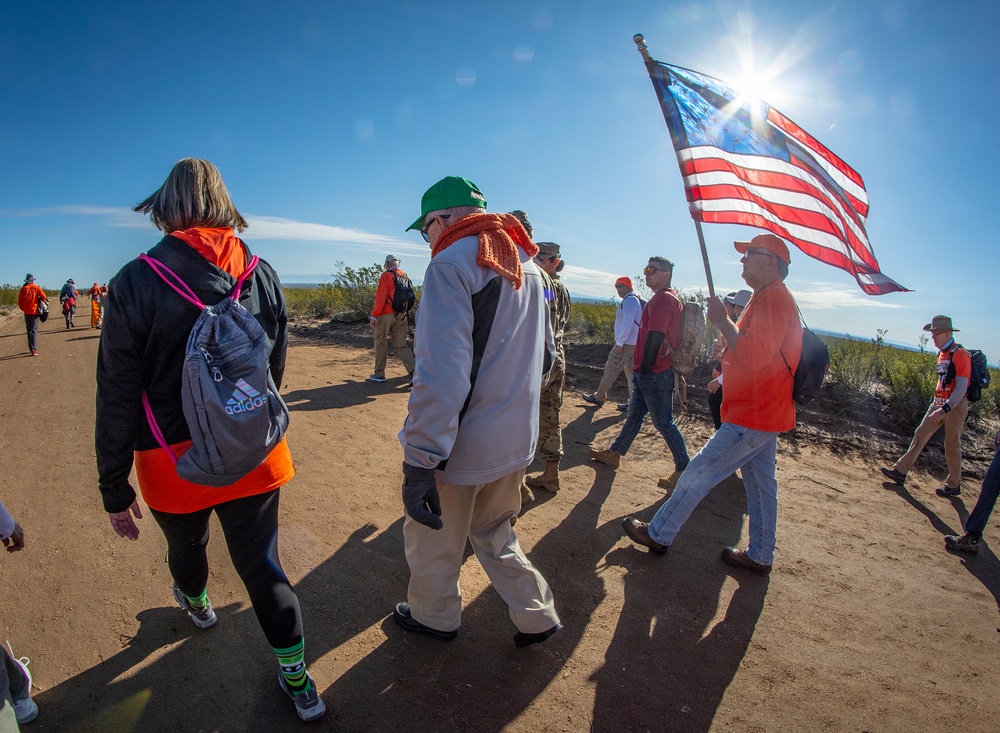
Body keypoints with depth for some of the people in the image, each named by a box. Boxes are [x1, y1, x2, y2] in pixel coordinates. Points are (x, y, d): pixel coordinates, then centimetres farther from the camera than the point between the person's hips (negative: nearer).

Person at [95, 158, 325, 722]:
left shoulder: (136, 282, -13)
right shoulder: (263, 276, -4)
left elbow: (118, 398, -10)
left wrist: (116, 490, 0)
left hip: (174, 463, -1)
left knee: (186, 546, 28)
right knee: (262, 564, 13)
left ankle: (196, 602, 60)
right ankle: (296, 675, 25)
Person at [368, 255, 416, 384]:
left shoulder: (386, 275, -9)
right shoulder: (405, 276, 10)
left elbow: (381, 298, -15)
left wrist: (374, 316, -12)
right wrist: (403, 312, 16)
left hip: (386, 315, -5)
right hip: (401, 316, 5)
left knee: (381, 344, 8)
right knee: (401, 345, 8)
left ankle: (379, 374, 15)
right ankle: (412, 371, -6)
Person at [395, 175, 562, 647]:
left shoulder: (452, 263, -17)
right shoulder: (528, 269, 9)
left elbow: (441, 376, -27)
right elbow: (544, 357, 17)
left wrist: (419, 462, -24)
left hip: (461, 448, -7)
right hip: (515, 443, 8)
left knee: (432, 542, 18)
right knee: (494, 534, 27)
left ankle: (434, 617, 41)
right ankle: (537, 616, 36)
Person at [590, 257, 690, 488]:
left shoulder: (662, 299, -16)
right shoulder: (668, 298, 17)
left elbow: (654, 338, -21)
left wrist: (644, 369, -17)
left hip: (654, 373, -11)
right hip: (647, 373, 11)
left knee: (664, 423, -3)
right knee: (634, 415, 17)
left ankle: (684, 469, 6)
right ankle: (614, 454, 28)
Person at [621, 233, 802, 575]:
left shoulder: (773, 300, -19)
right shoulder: (770, 298, 17)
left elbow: (755, 357, -30)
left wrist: (722, 321, -22)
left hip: (752, 417, -11)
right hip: (762, 413, 11)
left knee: (698, 473, -3)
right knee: (760, 484, 16)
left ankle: (658, 534, 8)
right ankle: (760, 555, 28)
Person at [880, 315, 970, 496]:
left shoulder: (961, 355, -17)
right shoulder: (941, 354, 11)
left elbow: (961, 388, -21)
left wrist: (944, 410, -26)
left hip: (955, 405, -8)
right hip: (938, 403, 8)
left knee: (952, 446, 3)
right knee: (920, 434, 4)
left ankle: (954, 486, 18)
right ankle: (900, 471, 6)